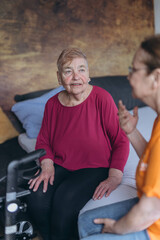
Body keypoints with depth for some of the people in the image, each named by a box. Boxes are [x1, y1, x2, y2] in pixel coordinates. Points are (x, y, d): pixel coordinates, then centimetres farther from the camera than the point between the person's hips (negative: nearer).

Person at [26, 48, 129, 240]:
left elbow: (121, 141, -9)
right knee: (37, 199, -22)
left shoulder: (101, 98, -12)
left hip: (96, 168, -4)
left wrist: (114, 177, -17)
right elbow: (43, 141, 13)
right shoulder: (52, 104, 2)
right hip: (61, 166, 4)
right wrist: (47, 167, -5)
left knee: (64, 200, -29)